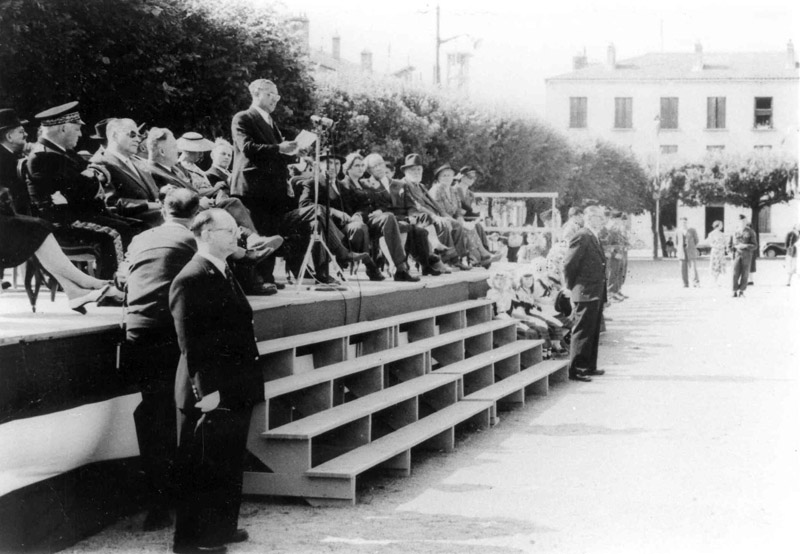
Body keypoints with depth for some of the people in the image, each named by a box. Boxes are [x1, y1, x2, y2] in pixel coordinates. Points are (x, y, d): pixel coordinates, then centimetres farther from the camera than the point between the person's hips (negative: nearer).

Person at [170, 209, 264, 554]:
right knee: (200, 469, 1)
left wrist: (246, 384, 16)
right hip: (210, 394, -9)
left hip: (235, 392, 9)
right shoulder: (191, 280, -16)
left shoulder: (226, 276, 14)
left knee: (229, 464, 18)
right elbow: (191, 343, -20)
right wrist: (205, 390, -22)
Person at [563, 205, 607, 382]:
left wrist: (602, 292, 16)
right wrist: (572, 288, -8)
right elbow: (569, 264, -17)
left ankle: (589, 367, 26)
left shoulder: (594, 238, 16)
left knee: (593, 332, 16)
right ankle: (576, 370, -1)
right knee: (582, 332, -6)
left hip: (596, 294, 10)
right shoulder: (582, 237, -15)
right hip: (585, 294, -10)